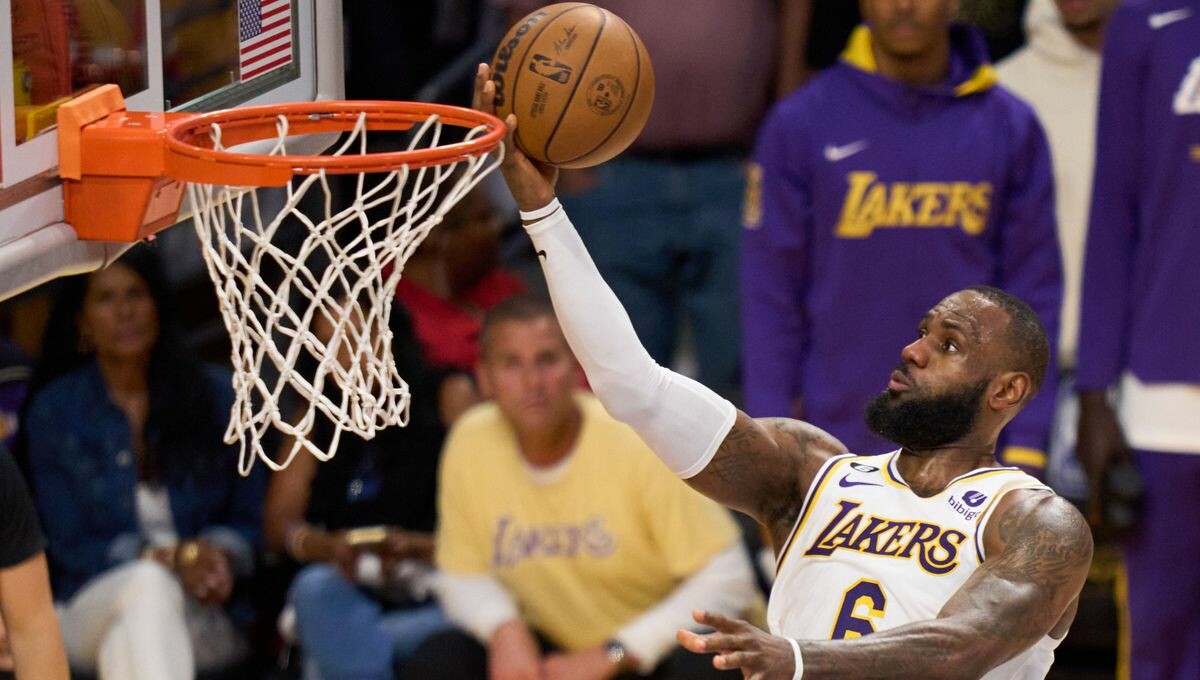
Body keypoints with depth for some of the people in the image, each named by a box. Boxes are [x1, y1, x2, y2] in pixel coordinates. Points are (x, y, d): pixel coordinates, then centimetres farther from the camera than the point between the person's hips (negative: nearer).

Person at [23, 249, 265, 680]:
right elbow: (70, 546, 4)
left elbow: (251, 518, 12)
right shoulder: (54, 412, 8)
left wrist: (222, 552, -14)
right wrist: (170, 559, -13)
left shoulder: (214, 394, 11)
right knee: (148, 584, -37)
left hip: (207, 618, 1)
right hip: (95, 605, -1)